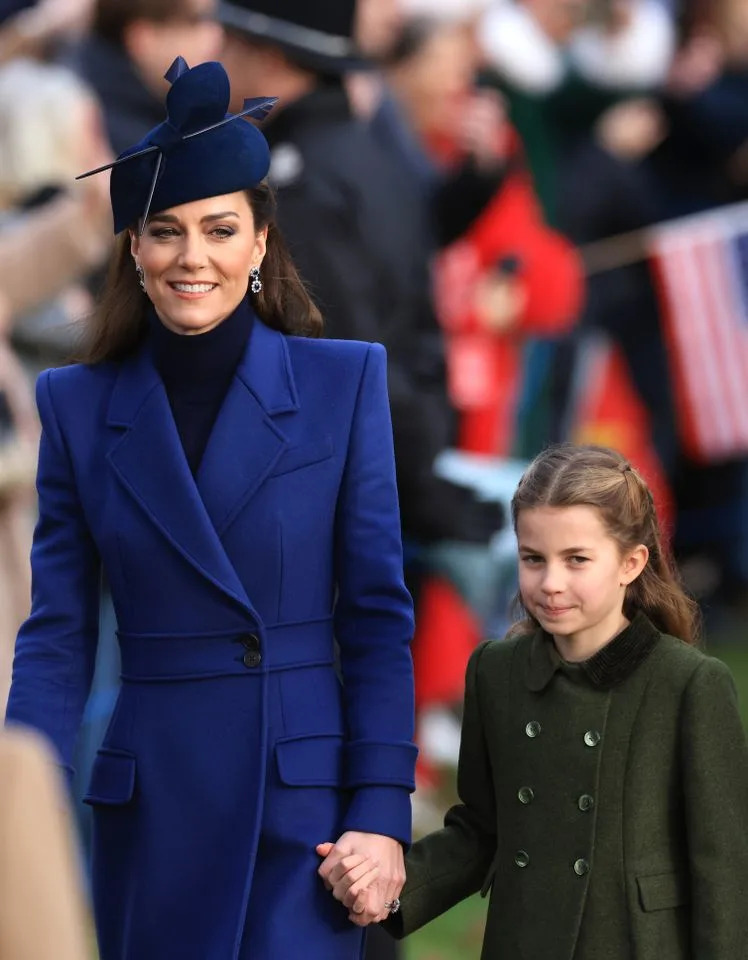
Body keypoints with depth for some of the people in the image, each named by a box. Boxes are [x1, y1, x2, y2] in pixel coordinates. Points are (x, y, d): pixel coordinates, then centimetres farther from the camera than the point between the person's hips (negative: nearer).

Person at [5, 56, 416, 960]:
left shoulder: (342, 382, 0)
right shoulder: (79, 406, 5)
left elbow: (377, 615, 0)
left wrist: (382, 812, -7)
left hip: (301, 794, -2)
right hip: (148, 807, 2)